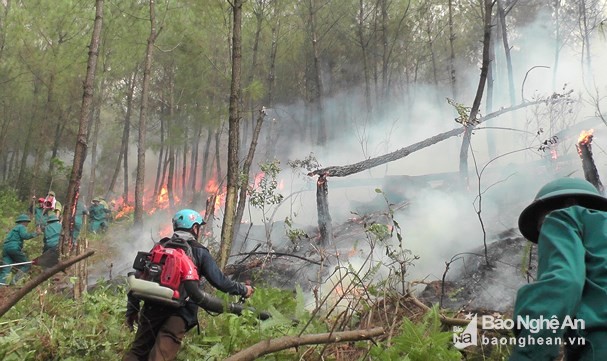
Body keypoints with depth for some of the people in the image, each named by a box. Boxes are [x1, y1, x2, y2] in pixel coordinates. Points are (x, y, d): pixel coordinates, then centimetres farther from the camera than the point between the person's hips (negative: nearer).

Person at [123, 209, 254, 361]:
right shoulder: (199, 252, 4)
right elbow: (219, 281, 1)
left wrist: (132, 310, 19)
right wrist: (243, 290, 16)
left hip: (153, 309, 4)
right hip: (180, 313, -4)